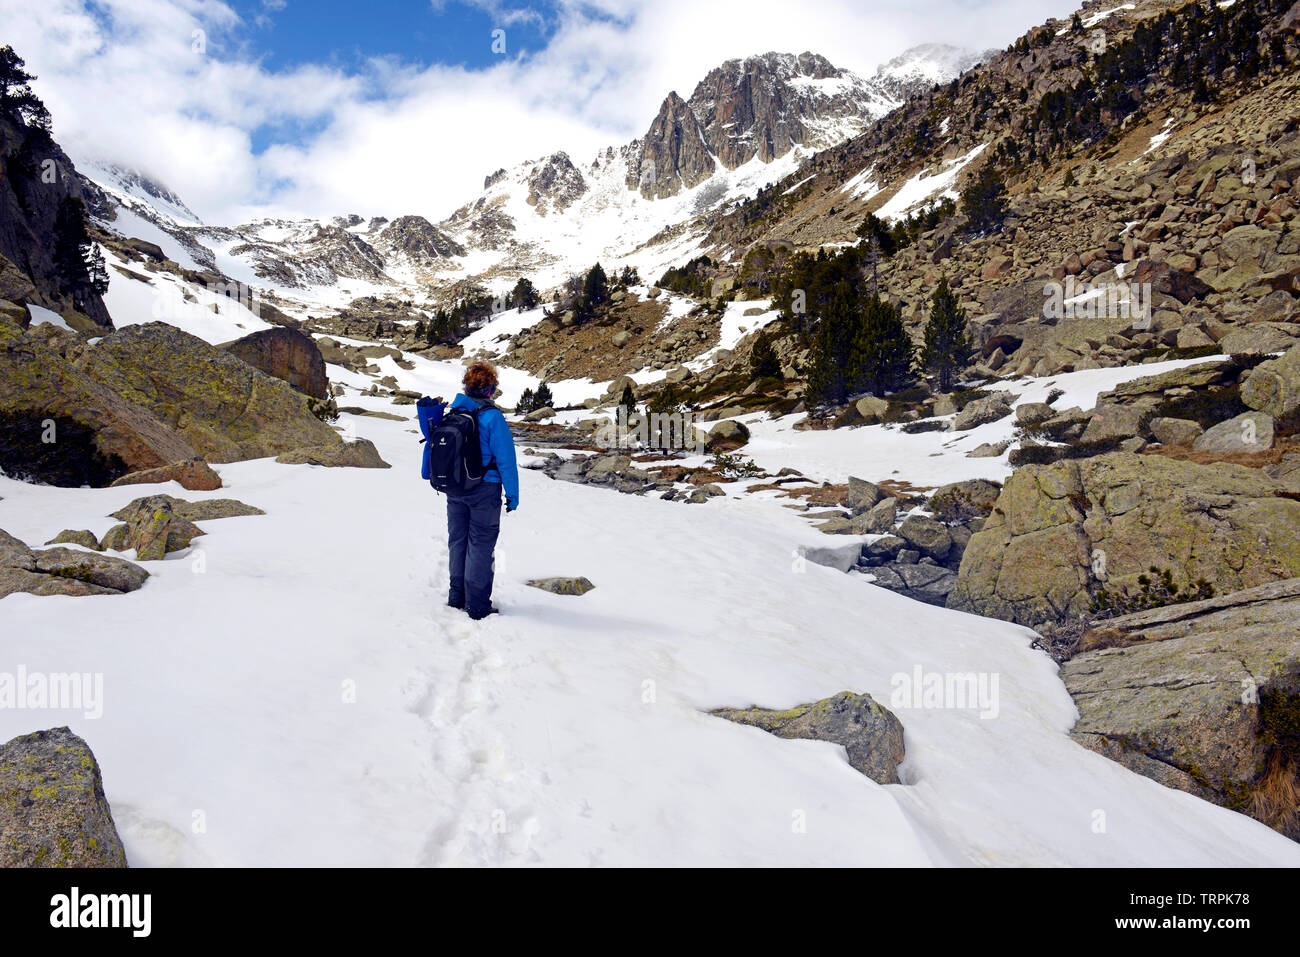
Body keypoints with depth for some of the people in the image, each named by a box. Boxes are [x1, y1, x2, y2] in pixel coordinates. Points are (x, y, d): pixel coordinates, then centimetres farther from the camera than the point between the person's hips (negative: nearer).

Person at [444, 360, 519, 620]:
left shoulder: (451, 412, 2)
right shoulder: (492, 416, -15)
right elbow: (506, 459, -14)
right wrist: (512, 494, -6)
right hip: (484, 490, -6)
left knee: (457, 541, 17)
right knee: (480, 545, 1)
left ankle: (457, 596, 28)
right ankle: (477, 606, 6)